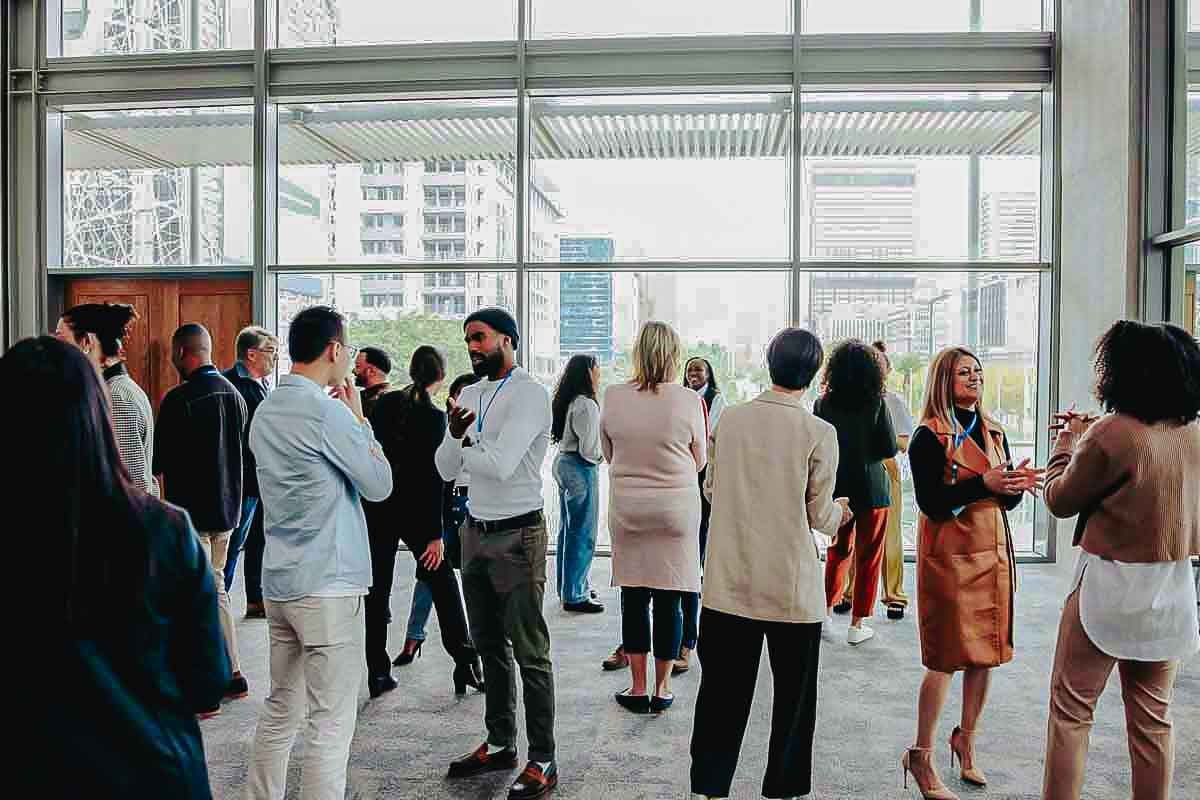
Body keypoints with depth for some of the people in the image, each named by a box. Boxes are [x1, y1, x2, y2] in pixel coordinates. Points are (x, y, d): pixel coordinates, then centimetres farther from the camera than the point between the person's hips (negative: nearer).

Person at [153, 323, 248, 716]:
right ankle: (232, 675, 23)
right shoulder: (233, 393, 7)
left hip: (191, 510, -7)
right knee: (215, 589, 18)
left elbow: (160, 462, -11)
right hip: (226, 507, 7)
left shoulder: (179, 399, -16)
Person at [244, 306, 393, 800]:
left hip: (279, 582, 9)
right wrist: (359, 417, 0)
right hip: (328, 585, -9)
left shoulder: (266, 410, 10)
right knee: (331, 723, 1)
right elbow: (379, 485, -9)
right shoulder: (328, 411, -16)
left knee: (280, 710, 18)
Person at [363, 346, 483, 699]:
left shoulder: (384, 402, 0)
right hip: (414, 509, -4)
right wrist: (435, 534, -11)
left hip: (375, 507, 4)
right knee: (443, 583, 11)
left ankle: (377, 673, 15)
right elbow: (433, 477, -14)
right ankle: (465, 662, 13)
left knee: (377, 590, 10)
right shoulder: (435, 416, -12)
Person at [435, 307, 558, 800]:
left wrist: (462, 446, -6)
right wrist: (454, 434, -14)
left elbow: (500, 465, -24)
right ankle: (500, 744, 31)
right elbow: (447, 471, 5)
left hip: (517, 536, -8)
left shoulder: (530, 394, -13)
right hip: (475, 532, 8)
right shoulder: (469, 395, 9)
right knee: (489, 646, 17)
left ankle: (542, 760, 12)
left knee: (530, 652, 0)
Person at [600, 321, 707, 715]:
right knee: (669, 599, 8)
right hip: (676, 507, -1)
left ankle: (638, 688, 18)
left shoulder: (613, 397, -5)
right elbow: (699, 461, 2)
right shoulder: (689, 400, -10)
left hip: (627, 508, 2)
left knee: (633, 597, 10)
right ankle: (662, 688, 18)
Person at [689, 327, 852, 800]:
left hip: (729, 583, 3)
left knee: (723, 692, 14)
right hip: (791, 589, -3)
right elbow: (820, 517, -7)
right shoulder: (819, 433, -12)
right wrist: (840, 511, 15)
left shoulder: (730, 420, -3)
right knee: (793, 698, 16)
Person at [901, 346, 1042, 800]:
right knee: (947, 658, -3)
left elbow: (1006, 500, 11)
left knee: (986, 652, 11)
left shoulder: (993, 433, 12)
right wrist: (983, 484, -27)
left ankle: (966, 740, 30)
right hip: (949, 554, -6)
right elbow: (930, 502, -18)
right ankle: (921, 758, 10)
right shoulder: (929, 436, -9)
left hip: (993, 551, 7)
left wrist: (1018, 483, -10)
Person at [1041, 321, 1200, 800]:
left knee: (1070, 709, 7)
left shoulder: (1112, 434, -19)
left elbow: (1060, 500, -6)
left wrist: (1068, 442, 8)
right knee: (1152, 718, 16)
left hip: (1111, 589, -6)